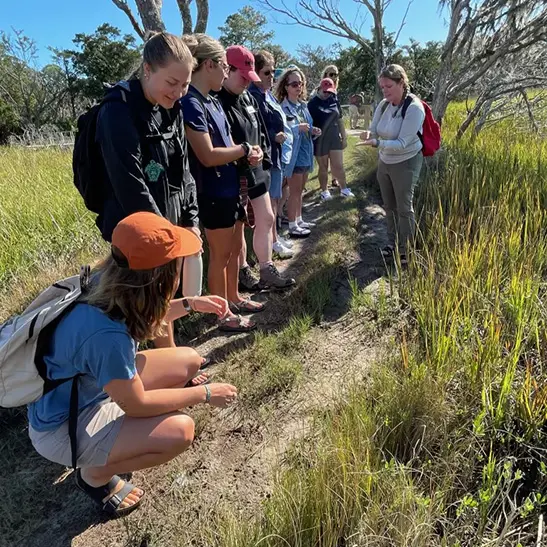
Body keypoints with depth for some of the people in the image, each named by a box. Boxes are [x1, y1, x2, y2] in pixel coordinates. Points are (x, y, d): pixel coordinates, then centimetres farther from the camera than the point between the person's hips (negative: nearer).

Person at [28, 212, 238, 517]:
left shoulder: (106, 285, -16)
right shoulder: (107, 334, -40)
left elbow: (145, 317, 8)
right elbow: (136, 404, -25)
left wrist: (191, 304, 0)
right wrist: (205, 394, -16)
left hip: (94, 384, 8)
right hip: (63, 427, -7)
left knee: (190, 362, 1)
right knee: (180, 431, -23)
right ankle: (95, 476, 4)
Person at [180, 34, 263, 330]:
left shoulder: (212, 102, 11)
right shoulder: (191, 103, -17)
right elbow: (208, 155, -23)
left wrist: (246, 153, -6)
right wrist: (244, 151, -10)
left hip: (231, 188, 9)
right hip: (214, 193, -9)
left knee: (235, 248, 18)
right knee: (220, 255, 3)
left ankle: (233, 299, 36)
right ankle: (223, 314, 19)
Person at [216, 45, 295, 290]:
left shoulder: (248, 98, 9)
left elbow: (261, 131, 16)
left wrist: (263, 156, 0)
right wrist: (244, 152, -23)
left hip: (256, 171, 8)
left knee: (266, 219, 12)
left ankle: (267, 271, 24)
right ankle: (243, 271, 25)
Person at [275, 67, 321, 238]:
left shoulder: (303, 105, 11)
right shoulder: (283, 107, -14)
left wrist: (313, 131, -1)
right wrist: (298, 128, -24)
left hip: (305, 153, 8)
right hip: (294, 155, -8)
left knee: (299, 191, 16)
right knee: (294, 191, -1)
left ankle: (299, 220, 28)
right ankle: (292, 226, 9)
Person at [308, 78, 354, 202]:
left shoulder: (334, 100, 5)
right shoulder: (312, 103, -9)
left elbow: (339, 119, 11)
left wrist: (344, 137, 12)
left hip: (335, 138, 4)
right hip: (320, 140, -3)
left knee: (338, 166, 7)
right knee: (323, 167, 8)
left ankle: (344, 189, 22)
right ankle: (325, 191, 22)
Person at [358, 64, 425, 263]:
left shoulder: (414, 108, -23)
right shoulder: (384, 105, -5)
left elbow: (402, 143, -27)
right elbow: (374, 129, 3)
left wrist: (376, 143, -38)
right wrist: (368, 134, -22)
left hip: (406, 164, -6)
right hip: (384, 162, 7)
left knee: (404, 207, 2)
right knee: (389, 206, 16)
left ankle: (406, 250, 17)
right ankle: (393, 243, 33)